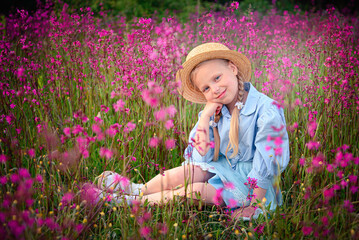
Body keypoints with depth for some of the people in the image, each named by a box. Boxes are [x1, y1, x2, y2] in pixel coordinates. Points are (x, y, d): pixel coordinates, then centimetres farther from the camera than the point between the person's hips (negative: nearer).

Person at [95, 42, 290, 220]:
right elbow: (203, 158, -5)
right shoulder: (216, 112, 0)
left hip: (246, 182, -6)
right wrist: (205, 117, -13)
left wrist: (253, 206, -16)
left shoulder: (267, 112, -20)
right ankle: (137, 190, -6)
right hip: (220, 169, 6)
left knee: (197, 190, -25)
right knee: (183, 173, -20)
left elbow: (266, 168, -16)